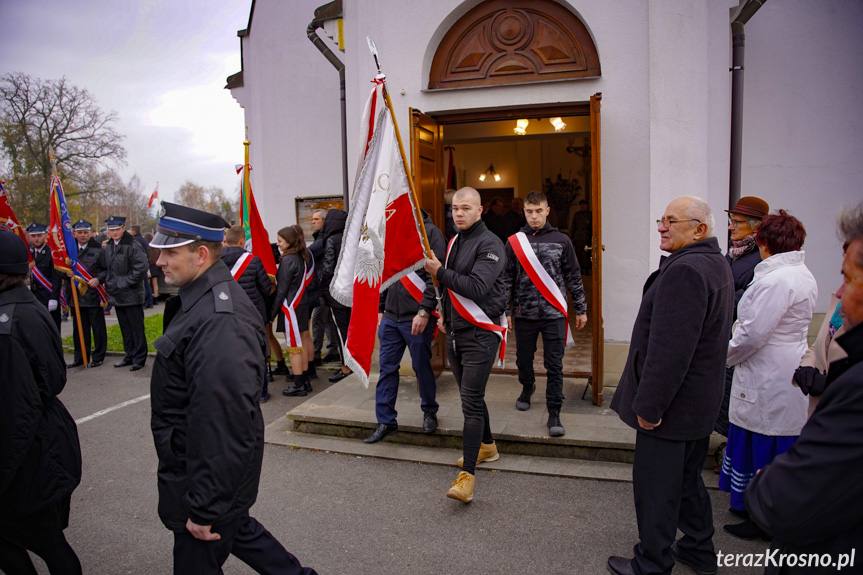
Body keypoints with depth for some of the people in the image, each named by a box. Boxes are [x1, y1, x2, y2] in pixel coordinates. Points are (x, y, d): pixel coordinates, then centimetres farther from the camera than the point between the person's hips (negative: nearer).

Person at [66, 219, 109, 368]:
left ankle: (98, 357, 14)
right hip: (76, 296, 4)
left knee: (98, 328, 3)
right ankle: (80, 357, 22)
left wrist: (98, 279, -17)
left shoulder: (98, 250, -1)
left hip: (94, 296, -4)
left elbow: (108, 270, -2)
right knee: (79, 329, 11)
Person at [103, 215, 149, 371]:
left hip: (132, 295, -8)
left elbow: (141, 268, -18)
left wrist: (126, 282, -15)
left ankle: (139, 358, 8)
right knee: (125, 329, 16)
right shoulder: (107, 248, 12)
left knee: (136, 329, 0)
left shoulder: (132, 246, -12)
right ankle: (130, 356, 26)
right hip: (117, 295, 8)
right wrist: (108, 283, 9)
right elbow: (107, 269, 23)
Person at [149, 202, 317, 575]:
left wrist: (204, 509, -23)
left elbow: (221, 427, -30)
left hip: (210, 473, -9)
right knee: (236, 529, 27)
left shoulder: (219, 324, -30)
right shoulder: (200, 299, 4)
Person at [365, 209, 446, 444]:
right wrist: (380, 308, 17)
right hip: (390, 317, 6)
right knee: (387, 368, 7)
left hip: (417, 318, -6)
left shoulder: (429, 232, -9)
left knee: (422, 367, 8)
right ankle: (386, 422, 18)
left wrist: (424, 311, -19)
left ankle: (429, 411, 31)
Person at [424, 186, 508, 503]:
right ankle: (486, 445, 38)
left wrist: (439, 272, -18)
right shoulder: (454, 242, 13)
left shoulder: (489, 244, -12)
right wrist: (444, 313, 16)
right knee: (471, 395, 19)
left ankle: (467, 475, -7)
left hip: (480, 333, -8)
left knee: (471, 400, -11)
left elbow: (476, 287, -24)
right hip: (455, 331, 8)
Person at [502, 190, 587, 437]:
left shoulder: (561, 240, 2)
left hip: (554, 314, -1)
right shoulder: (514, 242, 3)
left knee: (554, 366, 1)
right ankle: (528, 388, 45)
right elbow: (507, 279, 5)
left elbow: (573, 277, 7)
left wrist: (581, 309, 7)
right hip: (525, 314, 1)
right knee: (523, 360, 15)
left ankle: (554, 414, 11)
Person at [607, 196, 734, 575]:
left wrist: (648, 405, -21)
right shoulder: (716, 265, 12)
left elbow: (670, 349, -28)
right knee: (687, 478, 24)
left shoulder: (685, 271, -24)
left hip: (672, 404, -10)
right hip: (700, 401, 11)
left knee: (656, 488, 4)